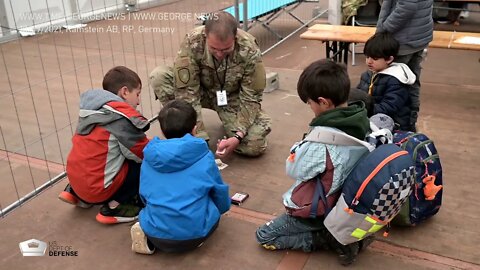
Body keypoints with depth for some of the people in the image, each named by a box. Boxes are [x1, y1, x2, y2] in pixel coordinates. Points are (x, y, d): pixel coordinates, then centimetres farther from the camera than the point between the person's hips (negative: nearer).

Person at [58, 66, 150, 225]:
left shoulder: (93, 109, 7)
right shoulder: (123, 118, -16)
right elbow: (145, 153, -7)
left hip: (76, 178, 8)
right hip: (98, 186, -8)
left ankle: (75, 193, 21)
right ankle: (115, 207, -2)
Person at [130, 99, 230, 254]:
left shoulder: (149, 158, 4)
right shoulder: (205, 157, -2)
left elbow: (144, 196, 14)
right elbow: (220, 194, 10)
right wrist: (223, 208, 33)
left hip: (156, 235, 2)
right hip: (195, 233, -1)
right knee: (212, 210, 29)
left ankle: (147, 235, 6)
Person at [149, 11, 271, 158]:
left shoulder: (250, 51, -28)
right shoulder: (192, 42, -29)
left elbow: (251, 98, -19)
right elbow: (186, 92, -28)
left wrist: (238, 136, -32)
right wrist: (200, 137, -33)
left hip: (233, 98, -1)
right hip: (202, 90, 1)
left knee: (254, 146, -25)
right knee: (158, 76, -27)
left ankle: (230, 123, 10)